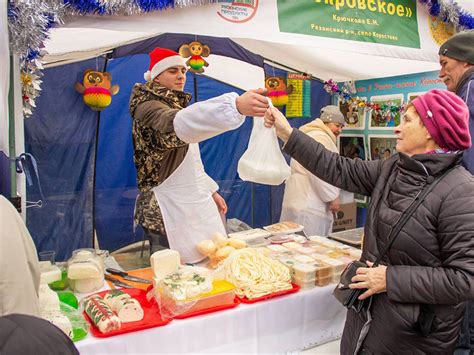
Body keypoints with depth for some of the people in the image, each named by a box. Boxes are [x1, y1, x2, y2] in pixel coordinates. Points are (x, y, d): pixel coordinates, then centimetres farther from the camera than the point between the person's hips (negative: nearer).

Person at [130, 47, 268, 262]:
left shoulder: (175, 105, 18)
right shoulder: (147, 106, -11)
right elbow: (178, 123, -36)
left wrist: (211, 190, 17)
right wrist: (235, 105, -49)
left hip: (196, 202, 8)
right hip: (167, 210, -8)